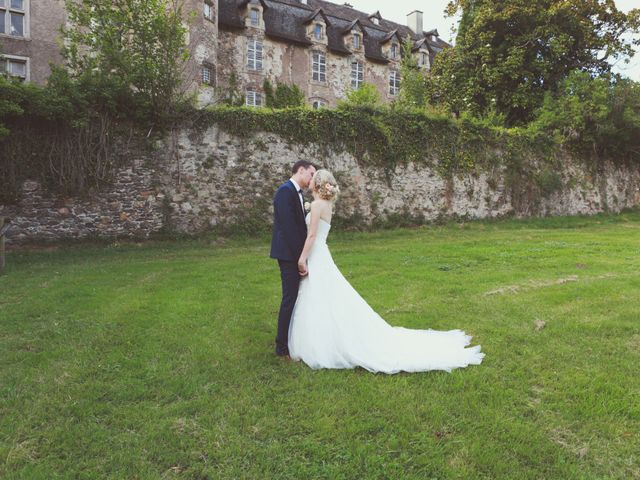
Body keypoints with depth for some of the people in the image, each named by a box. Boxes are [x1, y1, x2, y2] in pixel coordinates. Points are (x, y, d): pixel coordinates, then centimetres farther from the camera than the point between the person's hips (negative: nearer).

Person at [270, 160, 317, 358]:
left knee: (297, 298, 15)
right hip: (289, 254, -10)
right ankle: (283, 346, 8)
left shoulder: (297, 193, 16)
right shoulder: (285, 191, -15)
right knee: (290, 298, -3)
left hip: (296, 254, 10)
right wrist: (300, 255, -20)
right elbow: (288, 226, -22)